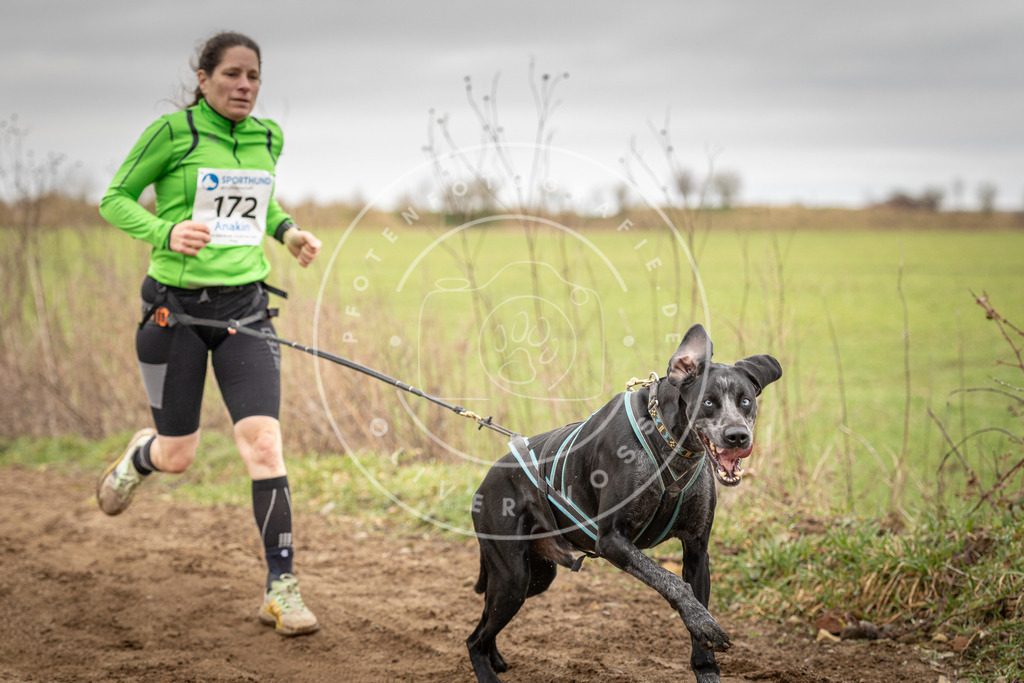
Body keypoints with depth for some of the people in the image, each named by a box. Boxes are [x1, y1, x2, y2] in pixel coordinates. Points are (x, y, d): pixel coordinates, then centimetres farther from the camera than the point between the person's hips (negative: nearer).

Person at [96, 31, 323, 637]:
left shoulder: (268, 137, 7)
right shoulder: (172, 131, -8)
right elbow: (114, 198, -2)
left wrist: (287, 230, 6)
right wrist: (166, 232, -20)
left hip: (245, 306, 3)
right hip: (176, 306, -3)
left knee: (263, 443, -11)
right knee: (179, 456, 7)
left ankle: (281, 587, -5)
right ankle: (140, 455, 46)